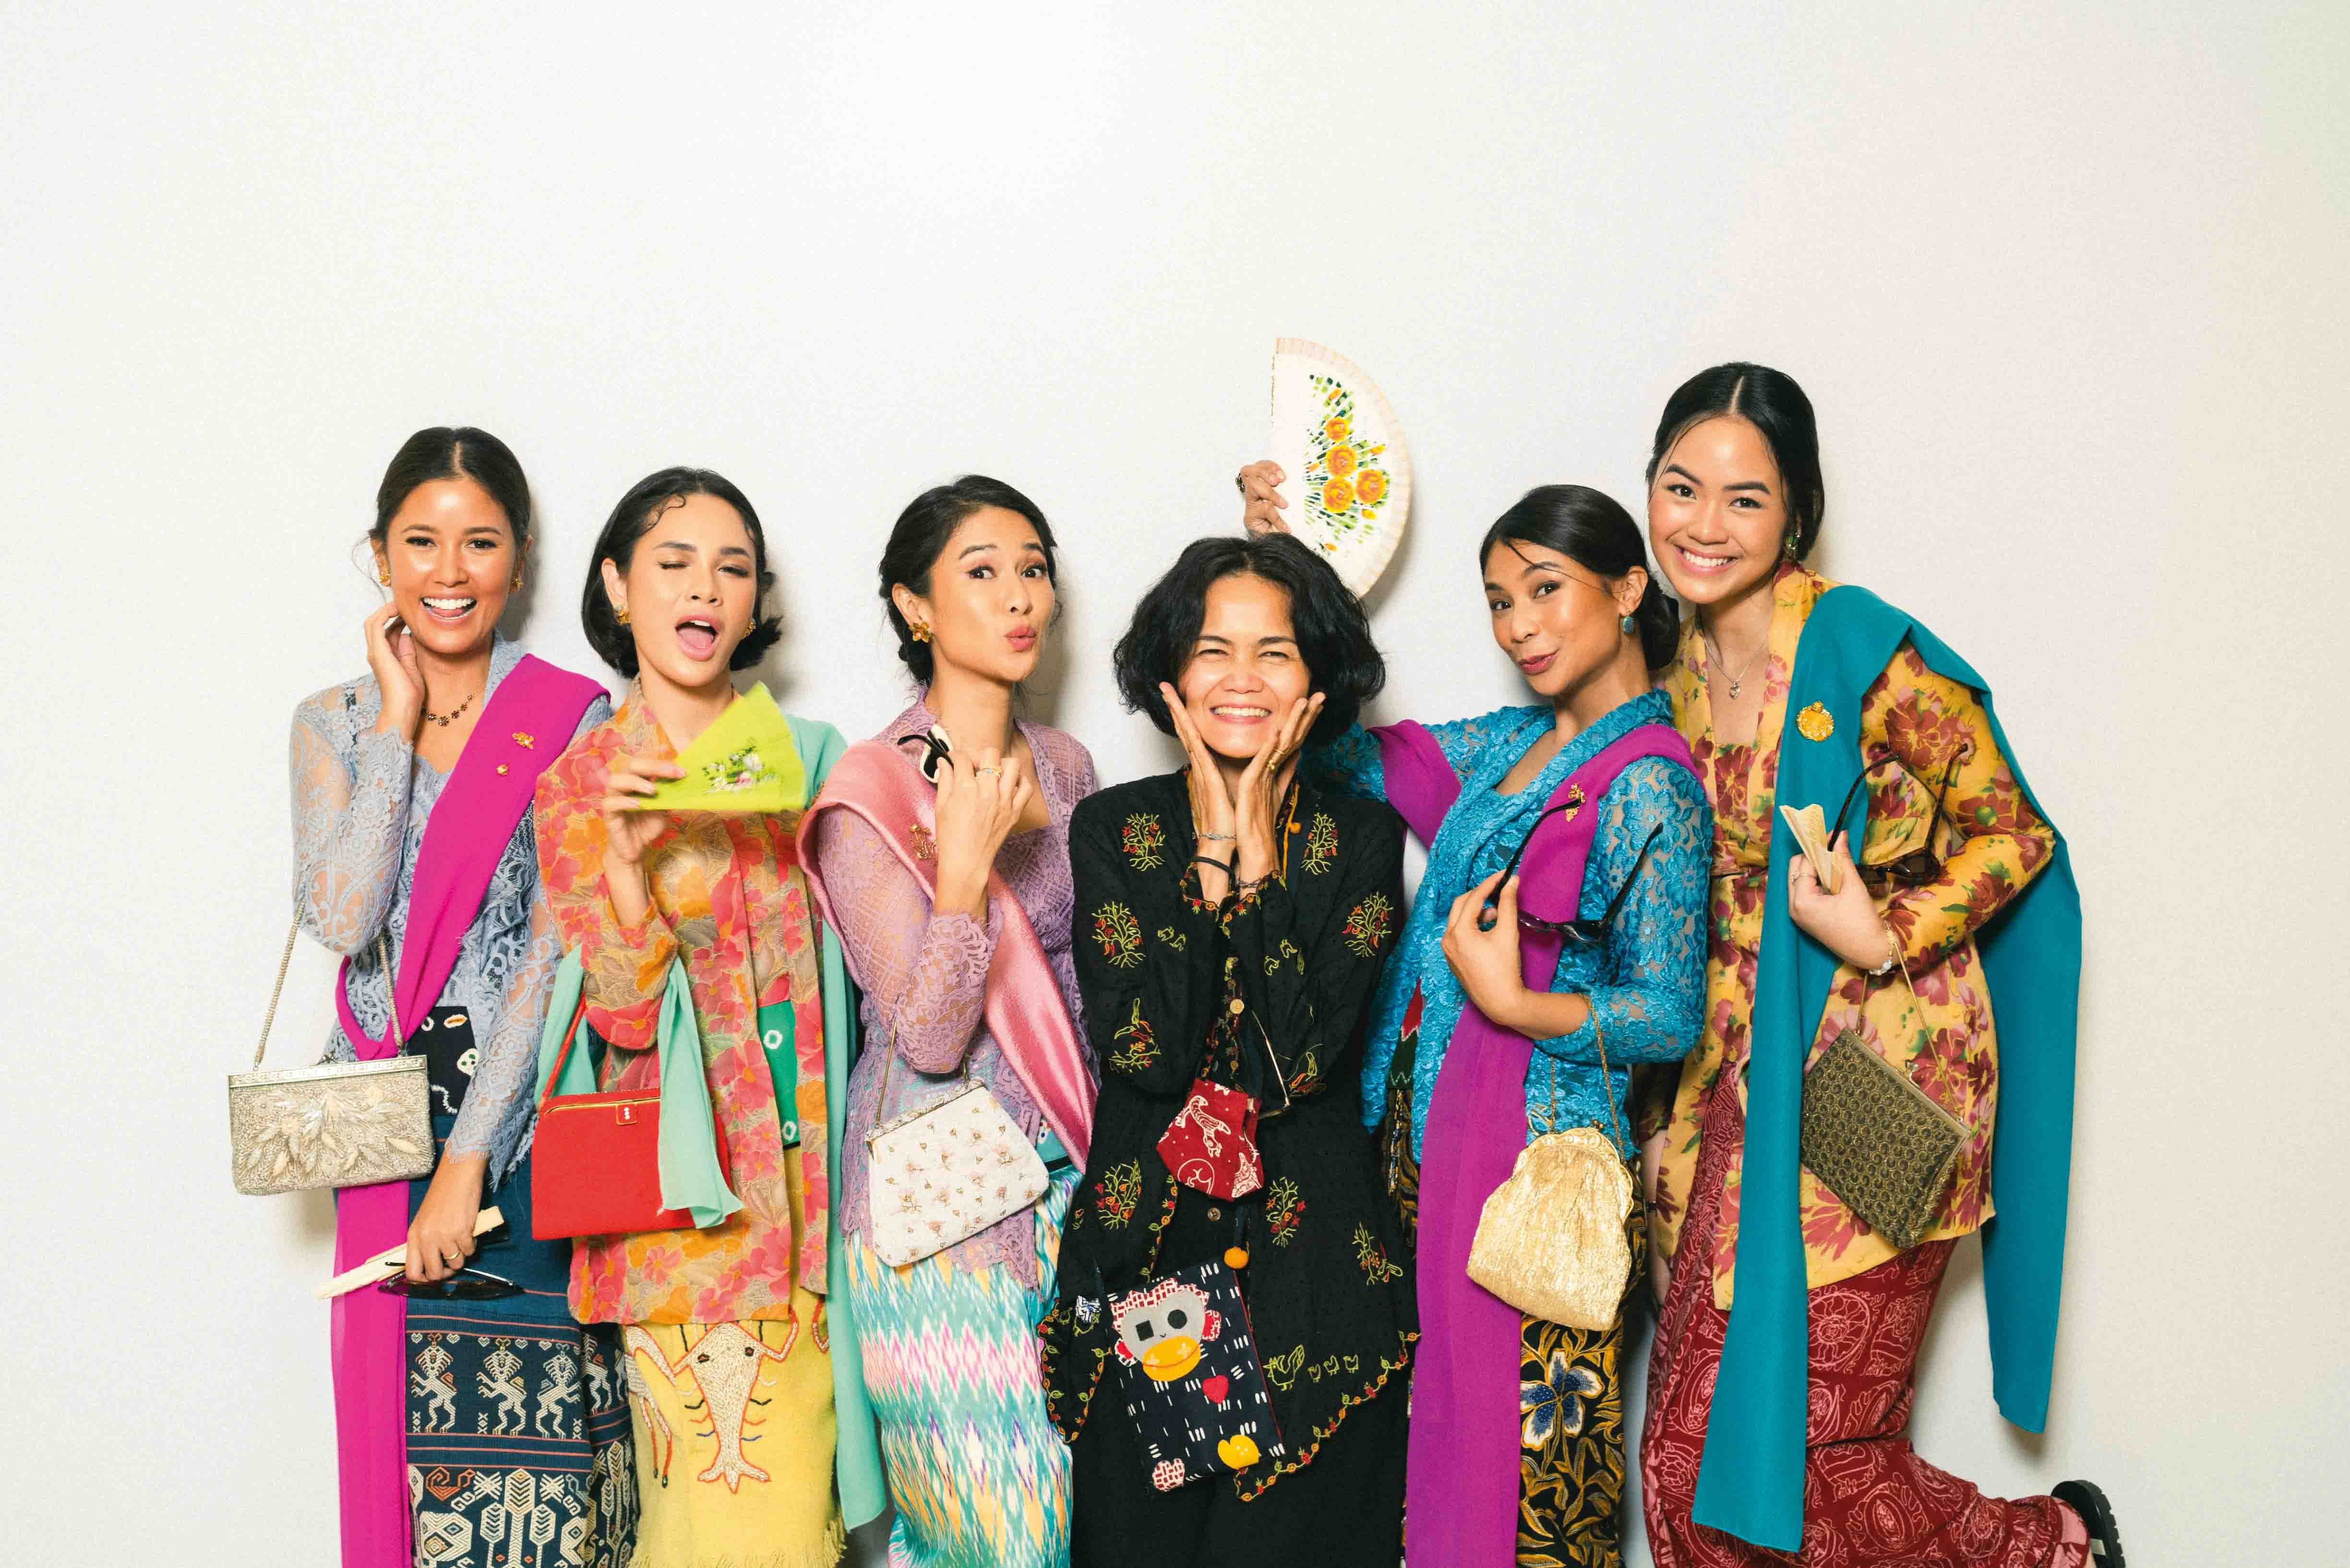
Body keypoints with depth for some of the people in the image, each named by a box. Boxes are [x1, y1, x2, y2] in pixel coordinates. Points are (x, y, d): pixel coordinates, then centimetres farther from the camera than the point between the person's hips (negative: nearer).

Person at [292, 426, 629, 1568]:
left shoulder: (574, 722, -2)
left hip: (530, 1125, -3)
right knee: (413, 1438, 6)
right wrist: (400, 724, -7)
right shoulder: (334, 724, 8)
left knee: (539, 1444, -3)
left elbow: (556, 954, -9)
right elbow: (341, 919, -8)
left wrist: (467, 1157, -15)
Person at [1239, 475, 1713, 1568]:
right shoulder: (1513, 744, 11)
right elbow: (1341, 752, 13)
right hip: (1434, 1138, 7)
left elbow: (1672, 1020, -12)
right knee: (1445, 1419, 14)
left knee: (1519, 1447, 2)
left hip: (1537, 1162, -7)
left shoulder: (1647, 783, -12)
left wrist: (1512, 1004, -24)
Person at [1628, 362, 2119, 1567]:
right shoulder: (1679, 676, 7)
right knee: (1687, 1464, 6)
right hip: (1745, 1088, 7)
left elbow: (2016, 836, -7)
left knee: (1809, 1451, -1)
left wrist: (1885, 937, -19)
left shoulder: (1862, 653, -13)